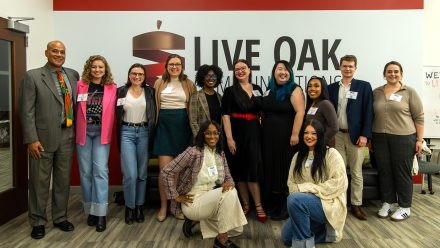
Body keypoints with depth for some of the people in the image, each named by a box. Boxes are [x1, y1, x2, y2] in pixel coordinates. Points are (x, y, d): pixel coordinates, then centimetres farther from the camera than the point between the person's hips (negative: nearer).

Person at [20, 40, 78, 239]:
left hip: (67, 136, 4)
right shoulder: (33, 76, -3)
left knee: (63, 180, 12)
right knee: (40, 181, 7)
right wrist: (31, 139, -13)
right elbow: (27, 110, -7)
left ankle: (60, 217, 28)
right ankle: (38, 222, 22)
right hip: (43, 137, -4)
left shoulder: (73, 75, 8)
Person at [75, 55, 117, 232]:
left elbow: (112, 112, 3)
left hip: (101, 132, -1)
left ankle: (100, 213, -3)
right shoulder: (80, 85, 3)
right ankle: (90, 210, 18)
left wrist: (109, 132, -3)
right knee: (85, 171, 6)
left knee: (100, 170, -8)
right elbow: (74, 108, 5)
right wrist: (75, 130, -1)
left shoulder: (112, 88, 3)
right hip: (83, 131, 1)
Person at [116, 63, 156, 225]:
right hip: (127, 132, -1)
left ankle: (139, 207, 21)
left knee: (142, 173, 7)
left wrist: (152, 135, -3)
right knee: (130, 174, -8)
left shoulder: (150, 92, 4)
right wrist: (118, 136, 0)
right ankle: (129, 207, 10)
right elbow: (117, 115, 6)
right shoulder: (121, 91, 4)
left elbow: (154, 115, 4)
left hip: (144, 132, 1)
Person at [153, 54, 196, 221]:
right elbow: (154, 105, 9)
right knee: (165, 169, -5)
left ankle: (175, 205, 20)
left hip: (182, 126, 1)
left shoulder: (188, 84, 7)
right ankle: (163, 206, 9)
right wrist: (155, 124, 2)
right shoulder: (159, 83, 9)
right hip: (164, 126, 0)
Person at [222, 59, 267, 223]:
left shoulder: (257, 89, 11)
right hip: (237, 133, -2)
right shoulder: (230, 91, 0)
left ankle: (258, 206, 6)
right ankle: (245, 205, 17)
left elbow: (262, 112, 17)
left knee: (254, 168, -2)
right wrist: (229, 138, -15)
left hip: (254, 133, 2)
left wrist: (263, 132, 7)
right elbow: (226, 116, -6)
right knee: (240, 169, 4)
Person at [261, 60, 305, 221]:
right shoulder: (269, 90, 12)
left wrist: (295, 134, -22)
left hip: (286, 137, -6)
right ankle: (276, 203, 22)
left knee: (285, 170, 1)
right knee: (272, 168, 10)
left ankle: (287, 206, 12)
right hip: (269, 137, 6)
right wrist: (262, 132, 11)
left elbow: (300, 112, -15)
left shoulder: (294, 90, -6)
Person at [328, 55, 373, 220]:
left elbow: (368, 112, -3)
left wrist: (365, 135, -11)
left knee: (356, 172, 5)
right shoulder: (332, 88, 9)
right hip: (336, 135, 2)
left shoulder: (364, 86, 2)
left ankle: (356, 205, 14)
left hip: (356, 135, -2)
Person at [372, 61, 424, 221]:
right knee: (384, 172, 9)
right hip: (380, 138, 3)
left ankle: (405, 207, 15)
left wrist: (420, 140, -5)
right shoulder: (376, 92, 9)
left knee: (402, 172, 3)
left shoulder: (409, 92, 0)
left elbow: (419, 117, -1)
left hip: (403, 138, -3)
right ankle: (388, 203, 23)